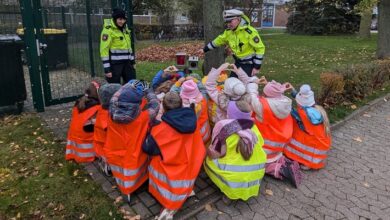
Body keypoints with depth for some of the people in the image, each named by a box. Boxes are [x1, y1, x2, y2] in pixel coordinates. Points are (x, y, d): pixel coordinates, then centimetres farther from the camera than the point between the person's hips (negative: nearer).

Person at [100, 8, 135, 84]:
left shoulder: (125, 29, 12)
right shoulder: (108, 30, -12)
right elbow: (104, 50, -15)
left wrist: (133, 61, 18)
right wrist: (107, 69, -18)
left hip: (127, 63, 7)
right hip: (115, 64, -7)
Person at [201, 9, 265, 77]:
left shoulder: (250, 32, -22)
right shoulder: (228, 32, -1)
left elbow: (260, 48, -19)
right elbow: (217, 41, 14)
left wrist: (257, 67, -19)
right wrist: (204, 50, 19)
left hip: (249, 64, -7)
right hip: (238, 63, 7)